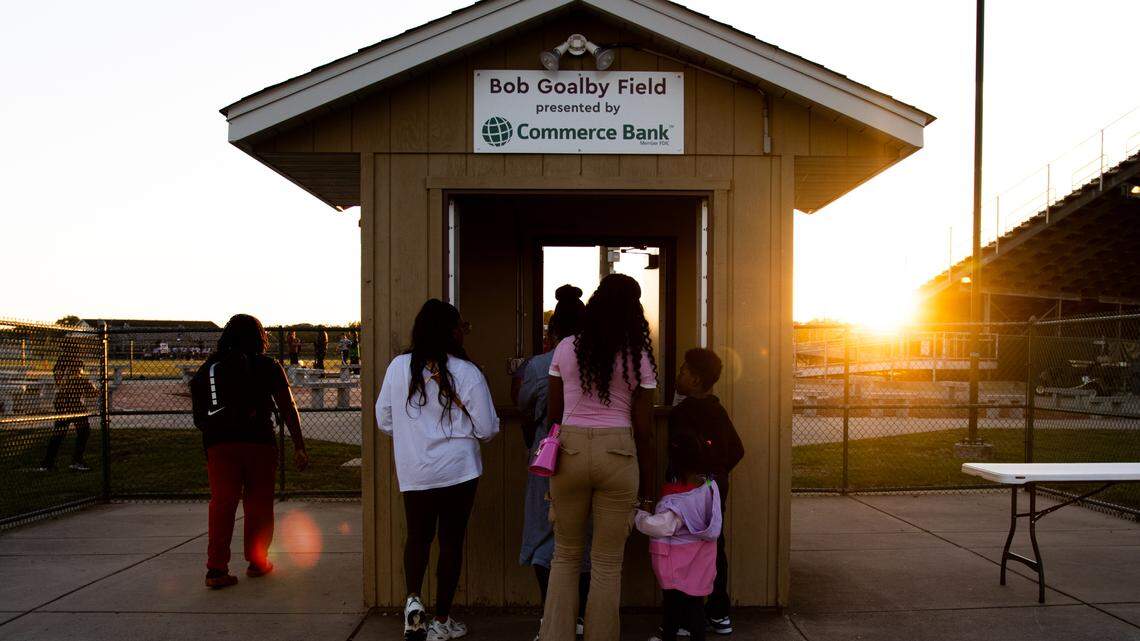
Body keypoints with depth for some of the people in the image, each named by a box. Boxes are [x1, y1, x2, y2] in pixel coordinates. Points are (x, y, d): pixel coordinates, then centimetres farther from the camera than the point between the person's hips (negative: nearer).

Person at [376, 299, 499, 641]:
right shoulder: (466, 372, -12)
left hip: (413, 471, 3)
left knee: (418, 536, 20)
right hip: (458, 470, -2)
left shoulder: (398, 367, -3)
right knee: (451, 540, 9)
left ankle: (413, 598, 1)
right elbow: (486, 429, -8)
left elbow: (384, 421, 6)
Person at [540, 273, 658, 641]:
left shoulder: (566, 348, 3)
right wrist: (647, 491, 6)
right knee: (607, 565, 9)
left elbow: (552, 413, 6)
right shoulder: (639, 358, -1)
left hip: (570, 450, 2)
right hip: (618, 456, -1)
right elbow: (643, 431, -1)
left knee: (565, 556, 17)